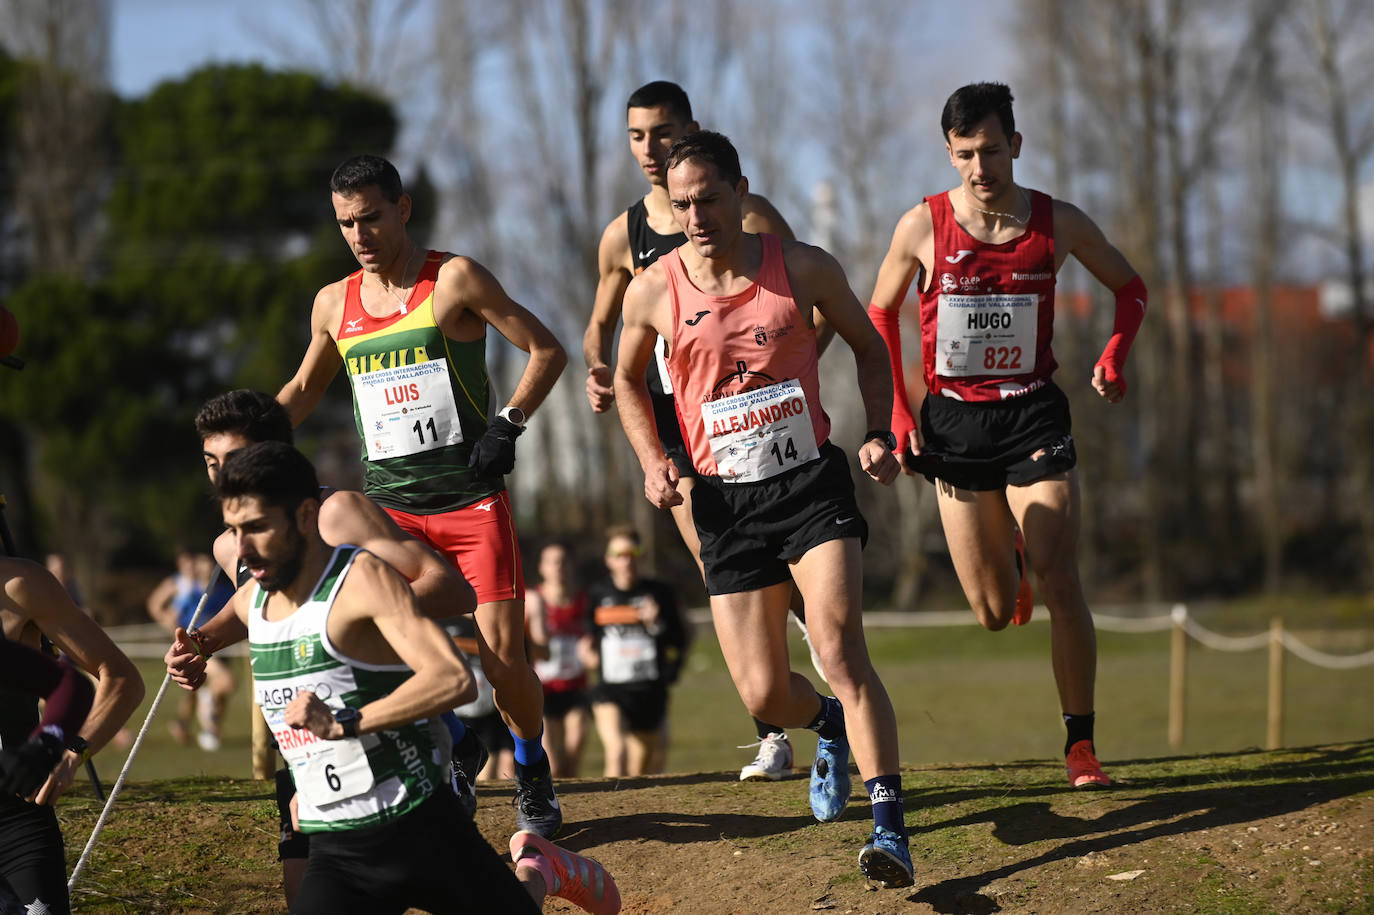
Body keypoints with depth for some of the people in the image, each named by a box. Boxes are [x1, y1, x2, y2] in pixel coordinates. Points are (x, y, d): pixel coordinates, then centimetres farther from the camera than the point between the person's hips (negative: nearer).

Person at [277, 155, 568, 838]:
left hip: (472, 500, -3)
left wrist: (508, 424, -11)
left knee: (503, 659, -8)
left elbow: (547, 351, 0)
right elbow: (305, 387, 27)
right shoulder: (334, 305, 10)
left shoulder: (453, 280, -3)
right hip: (388, 507, 3)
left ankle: (532, 774, 17)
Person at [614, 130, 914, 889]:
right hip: (726, 502, 2)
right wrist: (652, 462, 1)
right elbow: (628, 379, 16)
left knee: (839, 648, -21)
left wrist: (879, 435, -1)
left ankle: (889, 826, -22)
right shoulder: (653, 292, -3)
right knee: (764, 697, 1)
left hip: (812, 482, -2)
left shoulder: (803, 269, -4)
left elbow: (868, 346, 12)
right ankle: (831, 727, 39)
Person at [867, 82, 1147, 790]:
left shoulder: (1059, 224, -5)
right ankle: (1010, 568, 43)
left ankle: (1080, 743, -3)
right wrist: (897, 416, 0)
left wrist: (1113, 359, -6)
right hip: (954, 424, 1)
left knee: (1060, 584, -14)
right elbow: (879, 317, 8)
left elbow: (1129, 287, 12)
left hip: (1033, 415, 0)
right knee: (995, 614, 4)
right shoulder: (923, 226, -7)